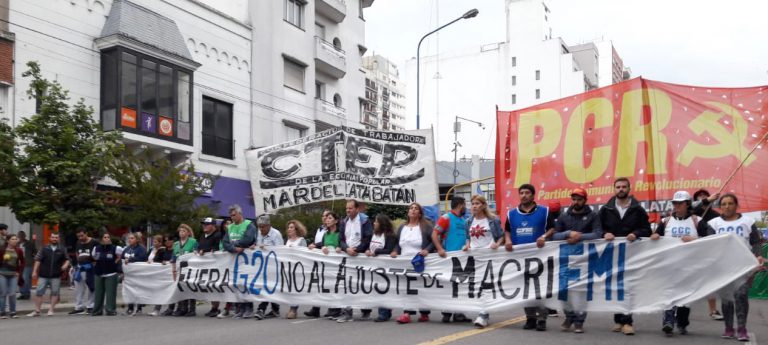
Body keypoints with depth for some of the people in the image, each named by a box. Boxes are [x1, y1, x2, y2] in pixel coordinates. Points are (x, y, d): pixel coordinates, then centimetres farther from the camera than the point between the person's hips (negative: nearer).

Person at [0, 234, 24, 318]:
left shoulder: (19, 250, 3)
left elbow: (22, 262, 11)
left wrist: (19, 272, 6)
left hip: (14, 274, 2)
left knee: (12, 294, -1)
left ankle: (12, 312, 9)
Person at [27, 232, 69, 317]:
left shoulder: (62, 249, 7)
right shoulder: (45, 249, 5)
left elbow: (67, 259, 12)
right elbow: (38, 260, 3)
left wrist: (65, 265, -9)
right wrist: (34, 271, -3)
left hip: (56, 276, 0)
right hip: (43, 275, 0)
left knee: (55, 292, 2)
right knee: (39, 292, 0)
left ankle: (51, 310, 13)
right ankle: (37, 311, 7)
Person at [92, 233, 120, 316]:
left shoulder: (114, 248, -5)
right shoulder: (96, 248, 5)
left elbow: (119, 257, 7)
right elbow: (94, 258, 20)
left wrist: (114, 264, -3)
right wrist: (96, 265, 8)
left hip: (111, 273, -3)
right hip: (99, 274, 3)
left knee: (110, 293, -4)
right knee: (98, 293, 8)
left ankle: (111, 310, 2)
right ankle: (97, 310, 16)